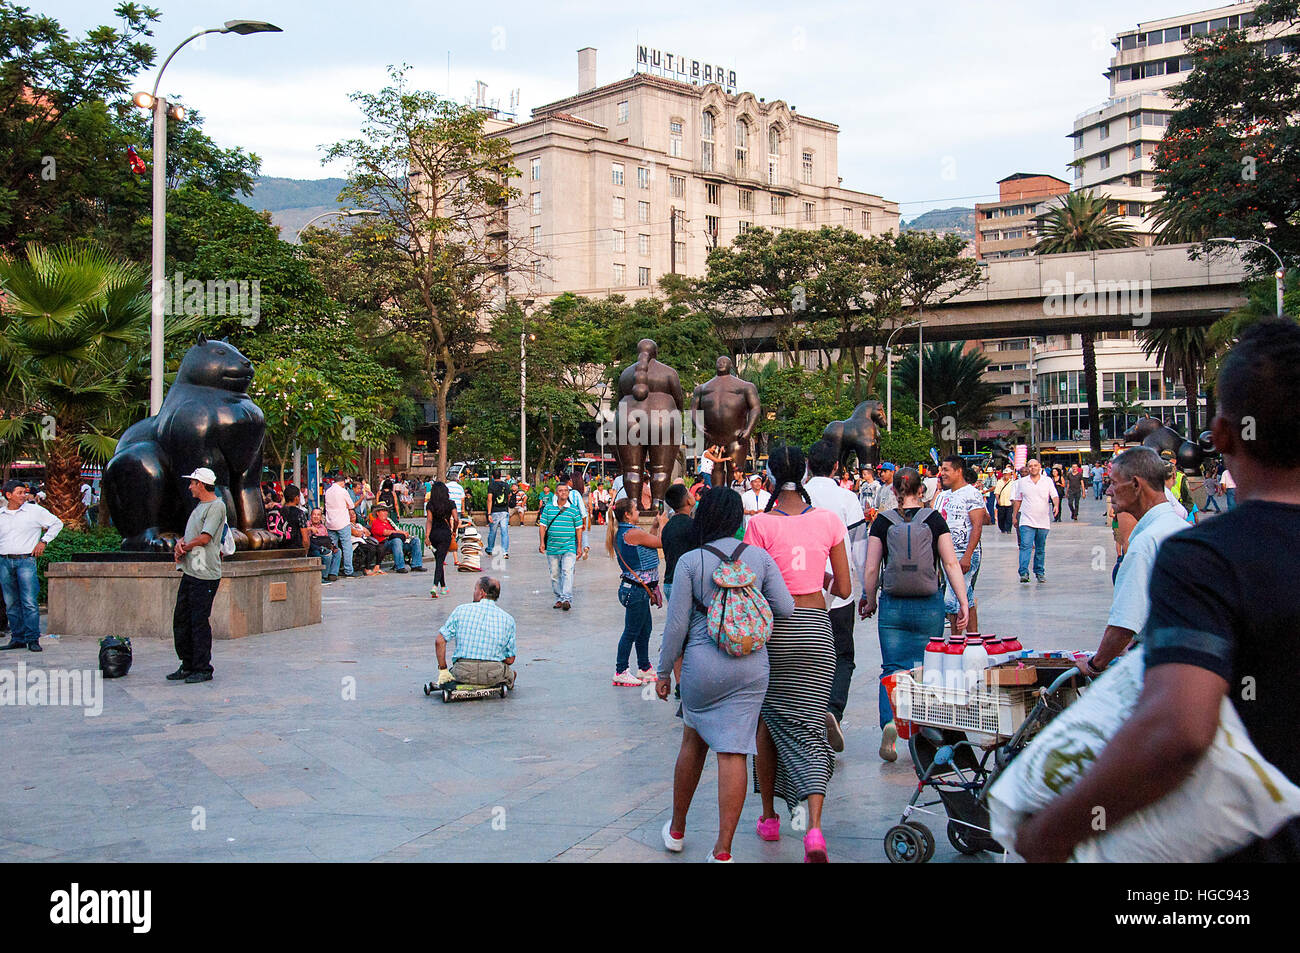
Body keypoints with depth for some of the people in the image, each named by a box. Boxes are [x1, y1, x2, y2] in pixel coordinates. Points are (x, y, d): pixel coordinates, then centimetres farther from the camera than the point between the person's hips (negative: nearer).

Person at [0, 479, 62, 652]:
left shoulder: (35, 511, 2)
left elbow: (57, 523, 11)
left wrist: (43, 541, 3)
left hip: (26, 560, -3)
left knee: (29, 602, -10)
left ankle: (33, 640, -7)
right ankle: (17, 639, 14)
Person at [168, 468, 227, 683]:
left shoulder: (217, 506, -10)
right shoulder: (200, 506, 20)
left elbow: (205, 538, -17)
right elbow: (189, 535, 20)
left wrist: (184, 547, -5)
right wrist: (180, 543, -1)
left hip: (205, 575, -10)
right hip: (190, 572, 10)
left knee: (200, 621, -6)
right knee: (181, 619, 12)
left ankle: (203, 669, 2)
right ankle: (188, 666, 21)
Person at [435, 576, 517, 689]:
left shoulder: (461, 610, 2)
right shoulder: (508, 619, 5)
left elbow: (440, 641, -2)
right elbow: (510, 660, 7)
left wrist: (443, 670, 6)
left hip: (463, 674, -2)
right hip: (493, 675, 2)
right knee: (511, 674, 35)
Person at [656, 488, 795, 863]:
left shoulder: (689, 561, -5)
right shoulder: (760, 557, 2)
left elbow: (677, 624, -5)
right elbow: (786, 609, 2)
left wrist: (664, 670, 6)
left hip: (702, 664, -1)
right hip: (751, 666, 1)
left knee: (693, 743, 18)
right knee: (733, 752, 2)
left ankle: (676, 830, 33)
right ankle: (722, 849, 3)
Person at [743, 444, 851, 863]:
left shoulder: (760, 524, -8)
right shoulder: (828, 520, 0)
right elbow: (844, 589, 4)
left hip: (773, 626, -1)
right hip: (816, 628, 1)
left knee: (768, 721, 16)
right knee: (810, 726, 1)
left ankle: (769, 816, 25)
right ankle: (814, 828, -15)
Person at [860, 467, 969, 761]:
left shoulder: (883, 522, -2)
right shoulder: (934, 519, -1)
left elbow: (871, 569, -3)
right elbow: (951, 563, -5)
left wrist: (870, 600, 11)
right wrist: (963, 602, 0)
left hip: (892, 606, 0)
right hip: (929, 605, 0)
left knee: (892, 668, 3)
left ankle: (889, 722, -19)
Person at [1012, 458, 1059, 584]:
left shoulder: (1048, 481, 6)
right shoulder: (1021, 482, 7)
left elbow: (1055, 496, 1)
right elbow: (1017, 500, 14)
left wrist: (1056, 505, -21)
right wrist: (1014, 516, 14)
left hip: (1043, 521, 1)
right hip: (1026, 521, -1)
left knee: (1040, 549, 10)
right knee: (1025, 546, -15)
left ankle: (1039, 572, 21)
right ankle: (1024, 573, -21)